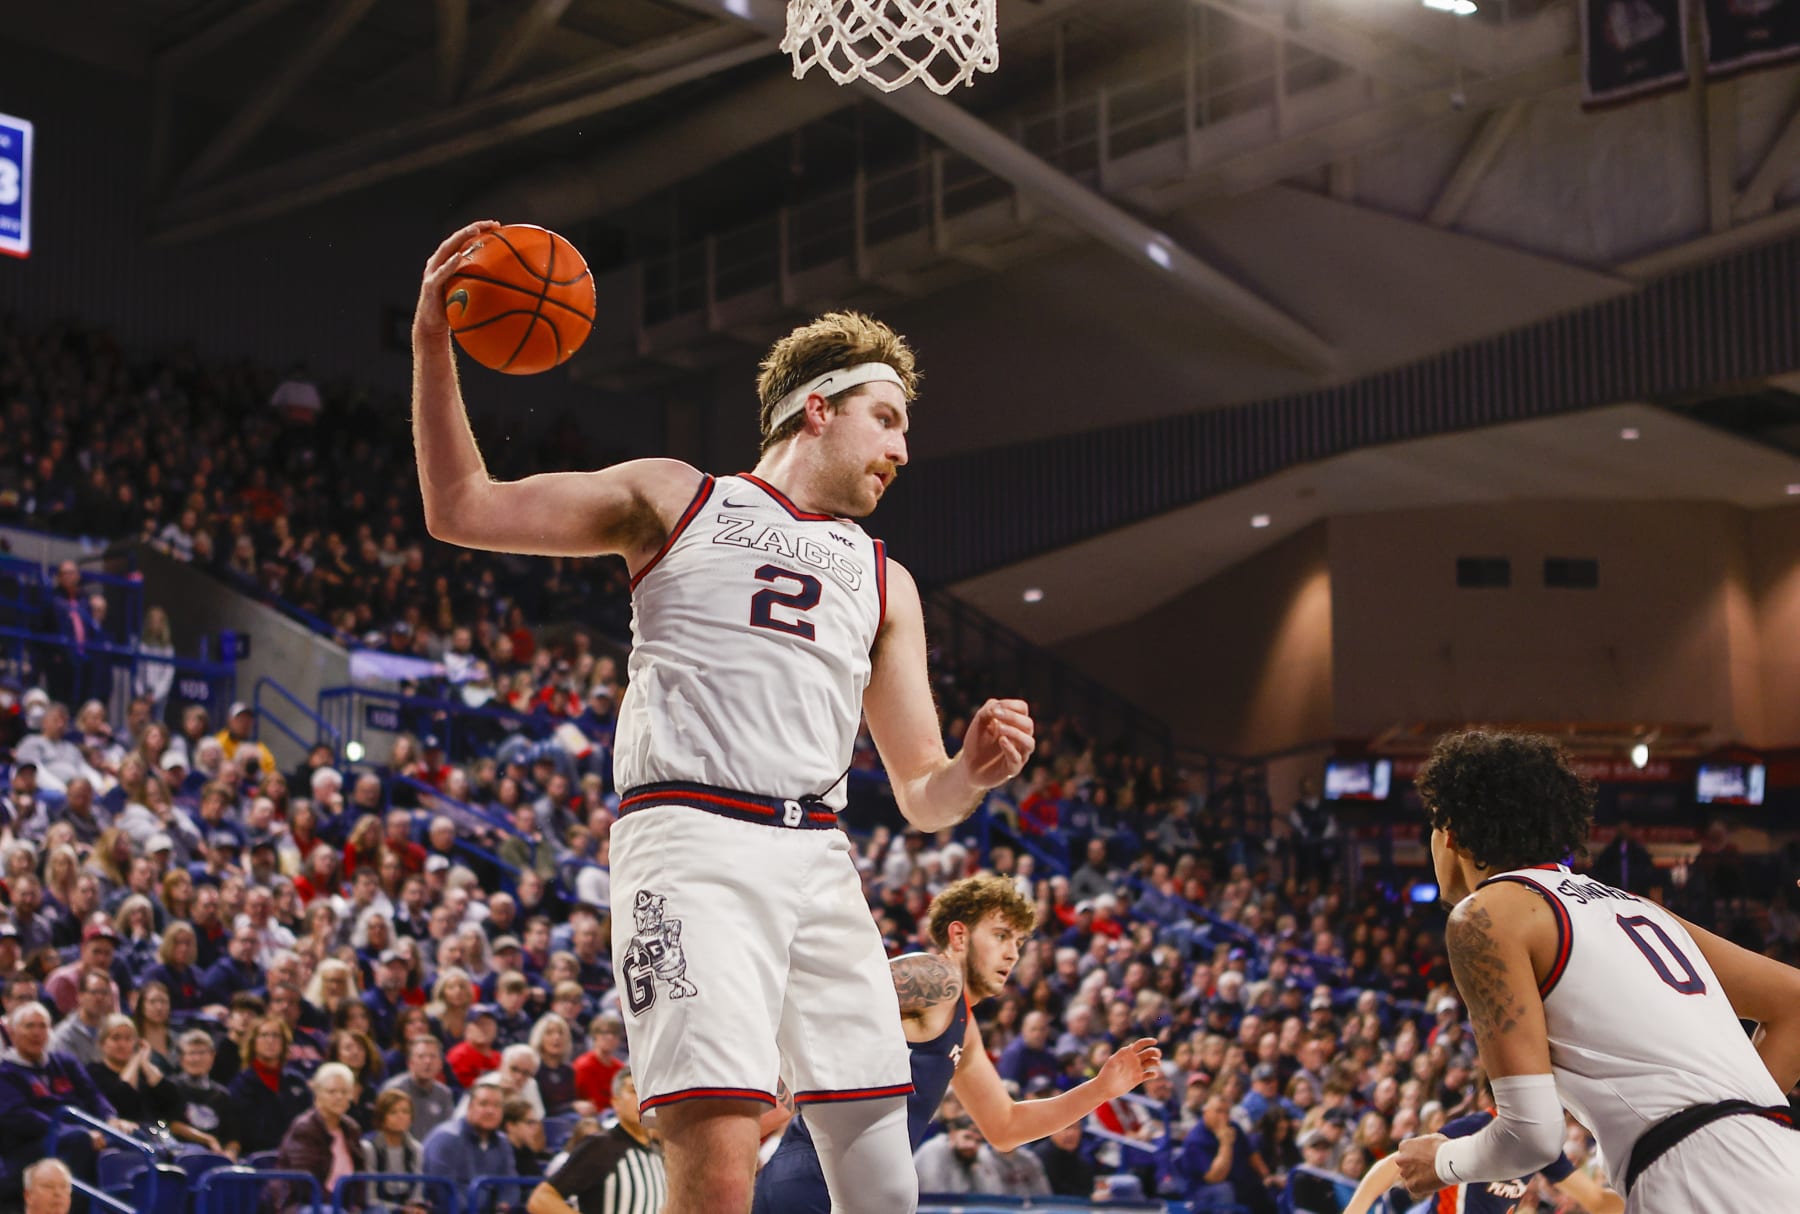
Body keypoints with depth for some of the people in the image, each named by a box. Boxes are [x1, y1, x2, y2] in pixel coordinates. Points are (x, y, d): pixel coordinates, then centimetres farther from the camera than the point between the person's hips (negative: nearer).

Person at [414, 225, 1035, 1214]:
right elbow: (461, 510, 11)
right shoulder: (674, 499, 16)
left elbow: (922, 798, 21)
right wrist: (433, 343, 0)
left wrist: (973, 773, -2)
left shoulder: (884, 582, 26)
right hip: (691, 836, -5)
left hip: (818, 856, 5)